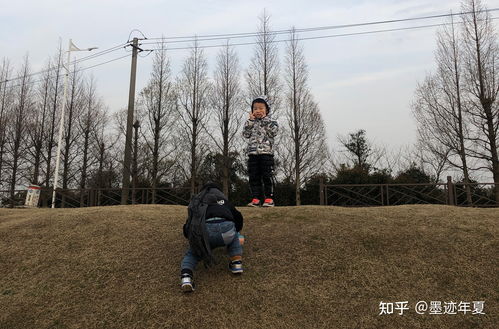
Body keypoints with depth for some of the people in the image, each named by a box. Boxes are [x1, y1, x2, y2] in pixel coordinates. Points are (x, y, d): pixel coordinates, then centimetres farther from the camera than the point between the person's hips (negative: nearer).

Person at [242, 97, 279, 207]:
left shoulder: (270, 121, 9)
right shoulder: (251, 123, 18)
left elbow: (274, 131, -12)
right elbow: (246, 134, 3)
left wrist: (265, 119, -6)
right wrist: (251, 120, -1)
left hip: (266, 152, -4)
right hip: (253, 153, 4)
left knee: (267, 176, -4)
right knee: (254, 177, 3)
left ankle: (269, 198, 2)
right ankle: (256, 198, 8)